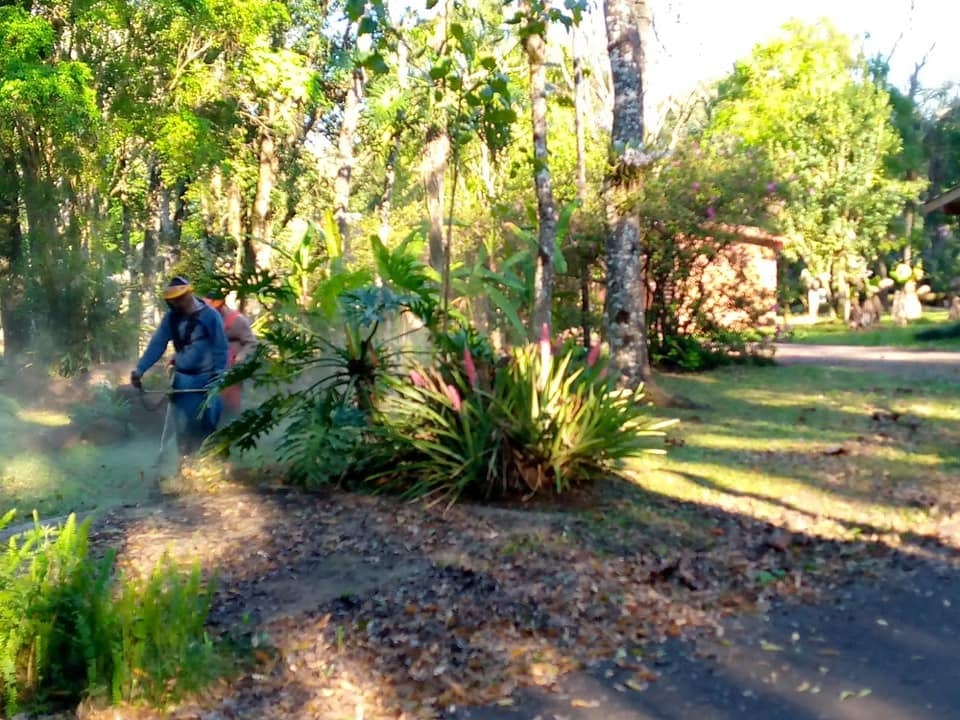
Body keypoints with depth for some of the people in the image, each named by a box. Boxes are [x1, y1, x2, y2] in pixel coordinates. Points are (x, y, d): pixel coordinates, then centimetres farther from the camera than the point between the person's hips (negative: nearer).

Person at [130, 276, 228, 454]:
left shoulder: (210, 315, -11)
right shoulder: (172, 317, 1)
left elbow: (220, 349, -10)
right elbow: (157, 344, -1)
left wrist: (218, 376, -18)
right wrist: (140, 369, -10)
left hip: (206, 379, -4)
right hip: (182, 379, 4)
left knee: (206, 424, 0)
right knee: (183, 426, 5)